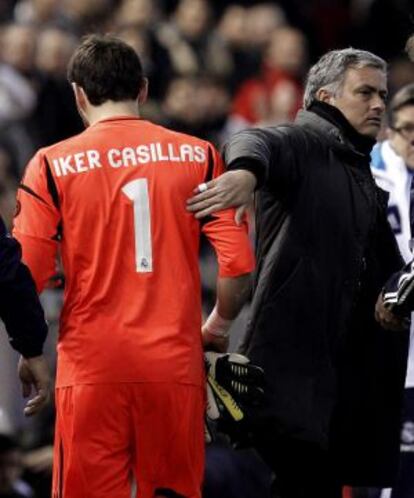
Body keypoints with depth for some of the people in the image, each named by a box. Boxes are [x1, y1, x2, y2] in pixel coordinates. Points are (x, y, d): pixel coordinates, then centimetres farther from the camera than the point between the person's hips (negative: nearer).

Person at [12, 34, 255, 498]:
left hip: (91, 368, -1)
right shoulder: (199, 155, 5)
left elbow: (25, 274, -5)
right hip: (176, 366, 2)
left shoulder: (53, 164, 0)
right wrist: (218, 325, 16)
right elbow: (239, 263, -1)